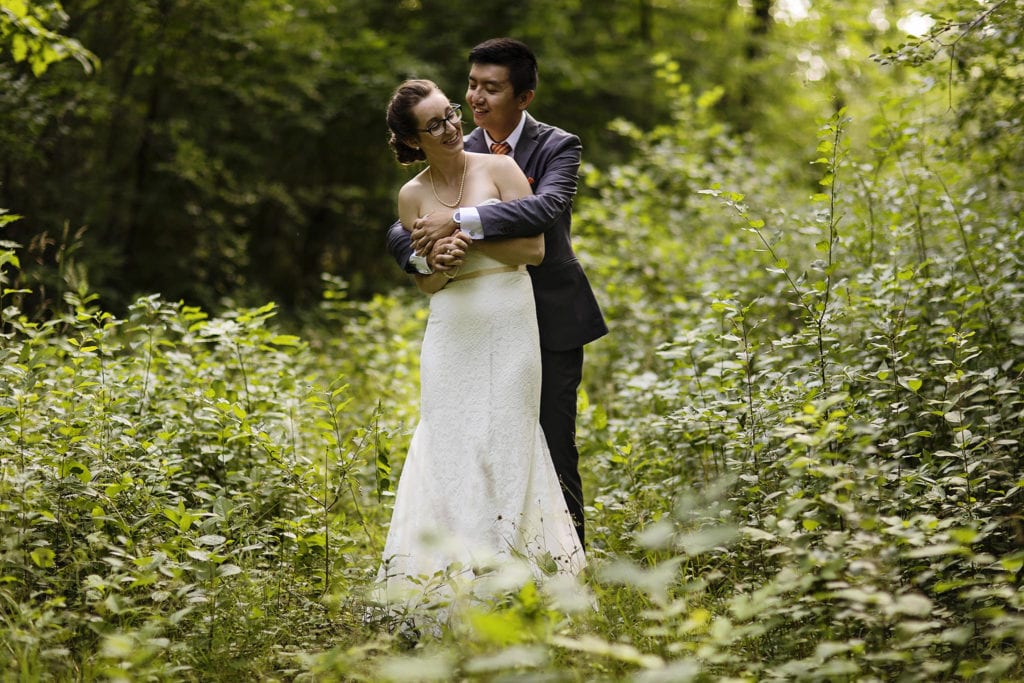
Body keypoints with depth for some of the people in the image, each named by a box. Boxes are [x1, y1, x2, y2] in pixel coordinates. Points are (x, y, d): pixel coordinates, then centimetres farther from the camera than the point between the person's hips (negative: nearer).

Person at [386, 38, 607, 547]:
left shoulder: (557, 147, -7)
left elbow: (547, 209, -28)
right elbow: (400, 230, -1)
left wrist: (460, 220, -36)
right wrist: (424, 253, -26)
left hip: (551, 321, -4)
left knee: (554, 450, -1)